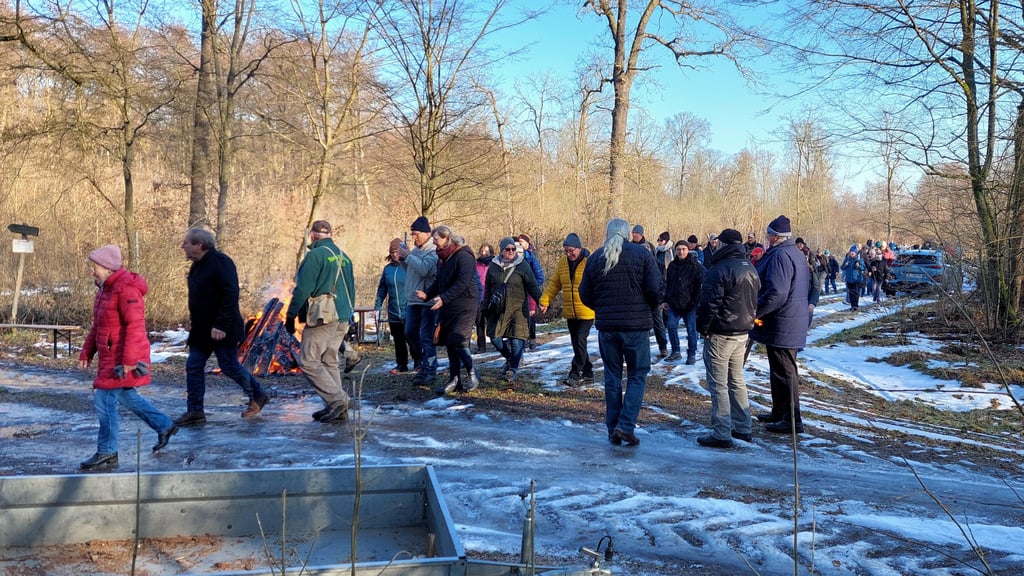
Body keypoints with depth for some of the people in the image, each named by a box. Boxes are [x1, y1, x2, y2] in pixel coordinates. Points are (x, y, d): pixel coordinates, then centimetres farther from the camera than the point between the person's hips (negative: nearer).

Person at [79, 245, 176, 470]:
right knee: (127, 396, 18)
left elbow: (135, 326, -23)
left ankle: (107, 453, 5)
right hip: (109, 356, 10)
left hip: (123, 359, -10)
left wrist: (129, 360, -25)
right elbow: (97, 326, 20)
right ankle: (165, 426, 31)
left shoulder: (126, 289, -18)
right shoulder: (105, 289, 13)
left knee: (105, 400, -6)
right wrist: (86, 353, 15)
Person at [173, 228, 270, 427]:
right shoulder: (198, 265, 12)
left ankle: (258, 396, 21)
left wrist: (221, 325, -27)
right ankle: (195, 411, 12)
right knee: (193, 366, 6)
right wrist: (194, 316, 15)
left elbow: (230, 295, -25)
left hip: (221, 330, -9)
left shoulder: (220, 262, -18)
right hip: (201, 329, 9)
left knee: (229, 366, 0)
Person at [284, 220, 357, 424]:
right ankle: (336, 408, 13)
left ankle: (337, 399, -11)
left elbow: (302, 289, -13)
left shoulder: (315, 255, -10)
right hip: (342, 319, 8)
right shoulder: (344, 257, 14)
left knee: (308, 361, -3)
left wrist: (290, 315, -5)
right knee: (329, 362, 14)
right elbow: (351, 290, 19)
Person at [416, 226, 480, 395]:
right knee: (450, 343, 9)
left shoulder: (463, 256, -14)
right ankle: (454, 380, 17)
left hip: (464, 306, -8)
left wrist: (443, 298, -28)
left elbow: (462, 283, -22)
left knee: (458, 342, -12)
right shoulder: (442, 257, 14)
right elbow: (438, 282, 18)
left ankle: (472, 376, 4)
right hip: (447, 307, 9)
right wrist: (427, 294, 0)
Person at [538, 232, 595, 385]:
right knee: (576, 343, 12)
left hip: (587, 312, -6)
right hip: (570, 312, 6)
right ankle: (587, 372, 24)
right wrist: (544, 301, 4)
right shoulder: (563, 262, 7)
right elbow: (554, 284, 13)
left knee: (580, 341, -10)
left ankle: (575, 373, -2)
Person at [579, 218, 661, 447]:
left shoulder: (595, 257, 4)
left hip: (606, 325, 3)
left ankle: (613, 429, 16)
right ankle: (626, 425, -4)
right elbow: (656, 290, -9)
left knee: (612, 376, 13)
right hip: (636, 325, -3)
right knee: (637, 375, 8)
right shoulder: (642, 254, -4)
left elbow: (585, 294, 5)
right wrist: (649, 308, 10)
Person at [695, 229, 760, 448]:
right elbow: (756, 300, 16)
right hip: (742, 333, 9)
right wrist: (748, 321, 17)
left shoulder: (720, 269, -18)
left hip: (720, 334, -9)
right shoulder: (751, 269, 11)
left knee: (718, 384, -3)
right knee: (737, 380, 19)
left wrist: (703, 328, -10)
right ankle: (743, 428, 24)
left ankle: (721, 434, -1)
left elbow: (709, 303, -21)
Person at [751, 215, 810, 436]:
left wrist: (756, 312, -18)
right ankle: (779, 413, 30)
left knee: (784, 372, -4)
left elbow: (776, 293, -28)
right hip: (794, 322, 10)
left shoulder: (780, 256, -19)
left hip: (781, 325, -10)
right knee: (781, 370, 19)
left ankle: (791, 420, 2)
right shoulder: (796, 254, 14)